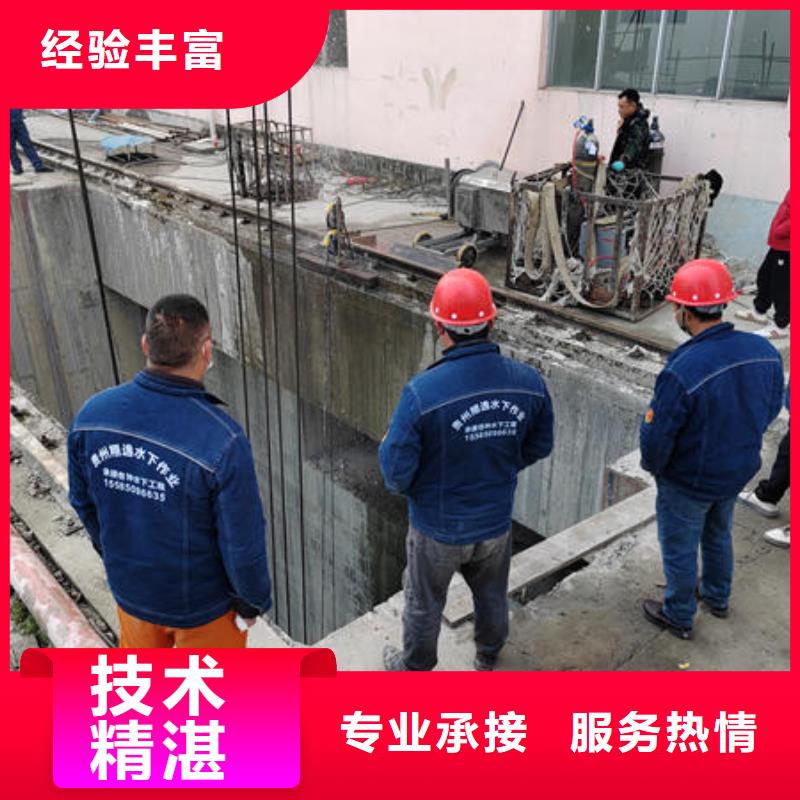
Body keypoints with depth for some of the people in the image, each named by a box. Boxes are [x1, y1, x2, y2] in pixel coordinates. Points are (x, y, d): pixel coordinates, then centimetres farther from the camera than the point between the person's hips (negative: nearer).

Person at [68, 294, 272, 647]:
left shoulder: (91, 414, -18)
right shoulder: (223, 442, -35)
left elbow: (84, 501, -2)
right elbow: (242, 541, -25)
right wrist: (253, 600, -5)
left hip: (129, 585, 4)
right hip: (203, 603, -4)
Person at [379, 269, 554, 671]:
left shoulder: (422, 392, -32)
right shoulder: (528, 382, -18)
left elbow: (397, 474, -23)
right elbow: (539, 447, -1)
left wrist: (387, 445, -1)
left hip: (438, 528, -3)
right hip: (496, 521, 4)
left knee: (424, 602, 23)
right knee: (491, 594, 30)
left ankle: (415, 667, 49)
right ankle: (488, 658, 56)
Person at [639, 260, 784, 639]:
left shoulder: (681, 371, -35)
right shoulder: (765, 351, -14)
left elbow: (657, 439, -26)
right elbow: (770, 410, 3)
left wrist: (653, 465, -4)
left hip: (688, 483, -6)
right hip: (739, 472, 6)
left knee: (679, 550, 17)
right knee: (718, 536, 30)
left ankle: (679, 616, 38)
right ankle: (717, 597, 53)